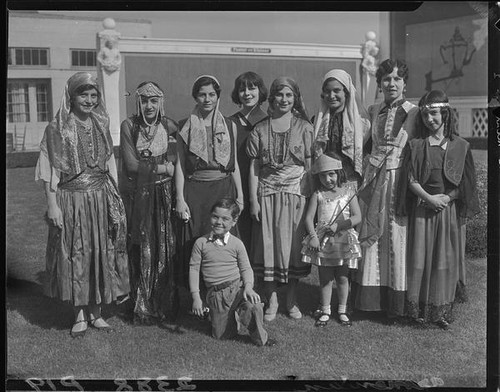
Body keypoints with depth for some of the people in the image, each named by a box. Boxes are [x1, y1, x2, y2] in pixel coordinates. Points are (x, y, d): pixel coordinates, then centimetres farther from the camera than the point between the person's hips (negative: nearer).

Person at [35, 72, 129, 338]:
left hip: (101, 199, 4)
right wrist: (52, 205, -11)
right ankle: (80, 314, 17)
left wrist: (115, 199, 8)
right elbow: (50, 172, -6)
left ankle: (95, 311, 20)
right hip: (70, 200, -3)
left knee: (101, 254, 6)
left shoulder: (101, 125, 7)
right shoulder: (57, 128, -5)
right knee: (74, 256, 3)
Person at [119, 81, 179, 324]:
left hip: (164, 194, 2)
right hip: (138, 195, -2)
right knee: (141, 250, 1)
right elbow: (132, 165, -10)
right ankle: (142, 307, 13)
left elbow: (177, 159, 0)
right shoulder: (129, 126, -5)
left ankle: (165, 304, 16)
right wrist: (163, 168, -8)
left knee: (165, 248, 3)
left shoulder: (169, 126, 2)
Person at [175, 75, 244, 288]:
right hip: (194, 191, -1)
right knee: (194, 246, -1)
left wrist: (239, 196, 7)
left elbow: (234, 164, 12)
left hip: (223, 190, 1)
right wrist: (180, 199, -5)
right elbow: (179, 164, 2)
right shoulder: (185, 126, 3)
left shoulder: (229, 126, 8)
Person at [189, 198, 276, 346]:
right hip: (215, 294, 1)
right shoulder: (201, 243, -2)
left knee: (254, 307, -31)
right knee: (221, 335, 3)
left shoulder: (236, 243, -1)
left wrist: (248, 286, -16)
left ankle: (260, 338, -3)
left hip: (236, 288, -1)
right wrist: (196, 297, -5)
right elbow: (194, 269, 0)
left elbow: (246, 268, 4)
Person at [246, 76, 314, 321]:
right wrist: (253, 199, -3)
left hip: (296, 193, 0)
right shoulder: (260, 130, 5)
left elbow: (310, 166, 2)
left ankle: (291, 300, 16)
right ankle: (272, 301, 13)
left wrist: (310, 197, -6)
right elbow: (254, 168, 4)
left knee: (293, 244, 3)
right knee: (269, 244, 1)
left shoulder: (304, 127, 3)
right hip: (267, 194, 1)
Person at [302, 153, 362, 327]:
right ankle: (325, 311, 18)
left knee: (342, 278, 7)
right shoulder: (318, 195, 3)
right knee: (325, 278, 6)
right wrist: (313, 236, -17)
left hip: (344, 241, -1)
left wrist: (338, 225, -16)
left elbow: (357, 217, -4)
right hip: (323, 241, 1)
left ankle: (342, 310, 22)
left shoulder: (348, 193, 1)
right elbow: (309, 217, -2)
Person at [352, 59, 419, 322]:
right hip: (373, 180, 4)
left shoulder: (413, 113, 0)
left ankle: (397, 304, 9)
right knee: (370, 238, 5)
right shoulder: (373, 112, 12)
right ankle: (372, 298, 17)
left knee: (397, 238, -1)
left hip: (399, 181, -4)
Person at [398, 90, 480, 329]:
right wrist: (429, 198, -16)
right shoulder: (416, 145, 2)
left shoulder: (460, 146, 3)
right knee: (420, 258, 2)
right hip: (422, 208, 0)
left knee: (446, 260, 4)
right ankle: (420, 310, 11)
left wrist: (447, 197, -12)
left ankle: (443, 311, 14)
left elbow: (465, 183, 2)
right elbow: (411, 179, -4)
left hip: (449, 210, 0)